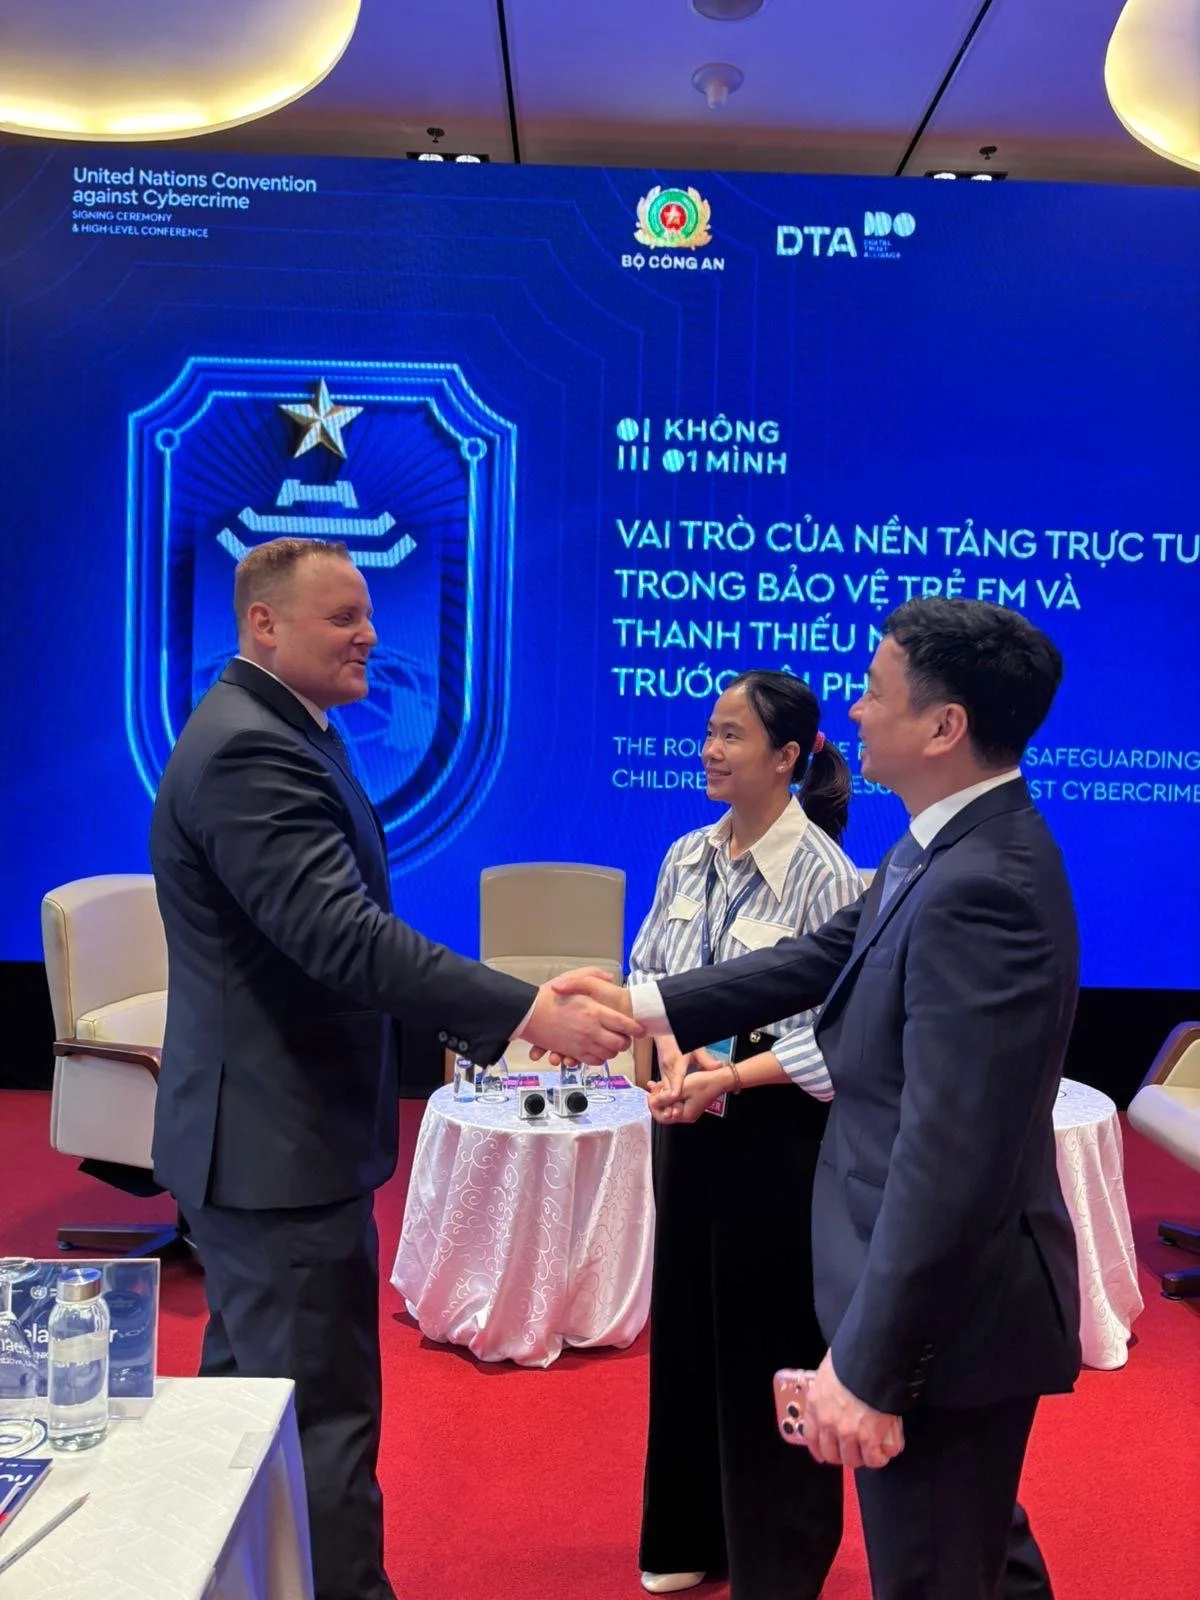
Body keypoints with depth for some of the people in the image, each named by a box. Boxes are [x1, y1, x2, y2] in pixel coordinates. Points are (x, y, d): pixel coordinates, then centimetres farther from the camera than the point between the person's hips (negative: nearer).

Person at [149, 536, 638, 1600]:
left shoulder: (275, 733, 12)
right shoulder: (248, 750, -21)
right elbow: (346, 938, -30)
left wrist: (468, 1023, 16)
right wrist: (530, 1014, -32)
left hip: (261, 1136, 11)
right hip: (279, 1145, -11)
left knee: (253, 1395, 22)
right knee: (322, 1420, -1)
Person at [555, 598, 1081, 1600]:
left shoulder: (981, 890, -30)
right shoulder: (955, 845, 2)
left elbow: (948, 1160, -31)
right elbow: (831, 956, 10)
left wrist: (866, 1366, -25)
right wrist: (643, 1006, 6)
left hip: (944, 1313, -9)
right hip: (938, 1292, 9)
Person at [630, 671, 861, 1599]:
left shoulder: (824, 875, -17)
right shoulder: (688, 858, 2)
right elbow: (647, 974, 6)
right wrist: (672, 1054, -12)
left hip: (777, 1129, -6)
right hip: (689, 1120, 6)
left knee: (771, 1339, 8)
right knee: (687, 1324, 17)